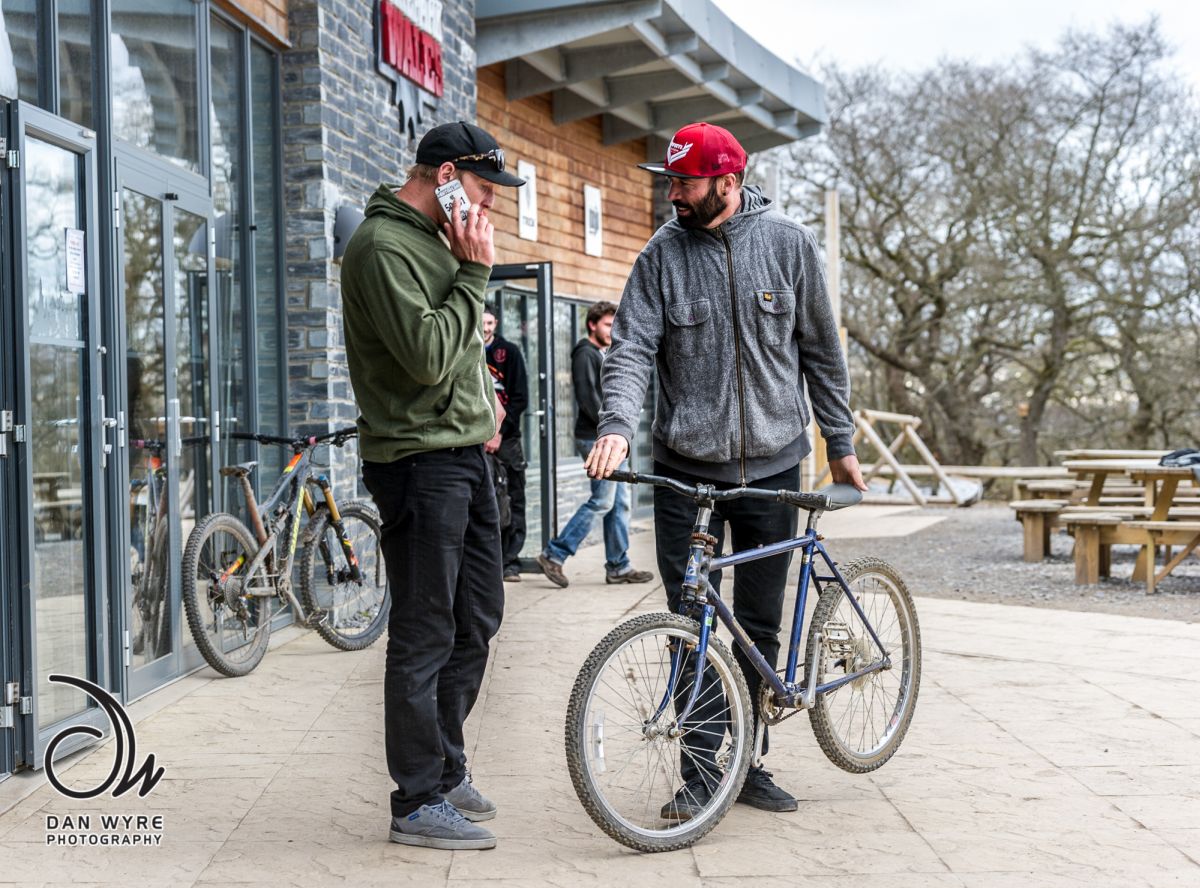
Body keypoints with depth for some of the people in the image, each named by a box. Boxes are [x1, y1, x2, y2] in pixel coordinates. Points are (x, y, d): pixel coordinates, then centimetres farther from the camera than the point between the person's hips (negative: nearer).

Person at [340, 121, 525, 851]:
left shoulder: (436, 240, 16)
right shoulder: (383, 245, -14)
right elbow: (426, 353, -25)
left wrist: (483, 397, 12)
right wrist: (475, 275, -16)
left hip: (468, 455, 10)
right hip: (420, 460, -10)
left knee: (477, 620, 17)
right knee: (426, 636, -3)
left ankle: (447, 763, 32)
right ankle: (419, 802, 7)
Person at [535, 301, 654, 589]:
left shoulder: (602, 355, 22)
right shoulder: (585, 354, -9)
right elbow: (587, 398, -19)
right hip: (595, 438, -10)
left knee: (619, 503, 8)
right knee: (602, 501, -11)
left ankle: (618, 567, 12)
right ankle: (554, 555, -6)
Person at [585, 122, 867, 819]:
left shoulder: (789, 243, -1)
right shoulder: (663, 254, -1)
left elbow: (821, 348, 7)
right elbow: (633, 349, -8)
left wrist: (841, 444, 9)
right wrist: (617, 425, -26)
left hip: (772, 466, 0)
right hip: (686, 470, 0)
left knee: (760, 629, 9)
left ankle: (749, 762, 22)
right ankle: (702, 769, 9)